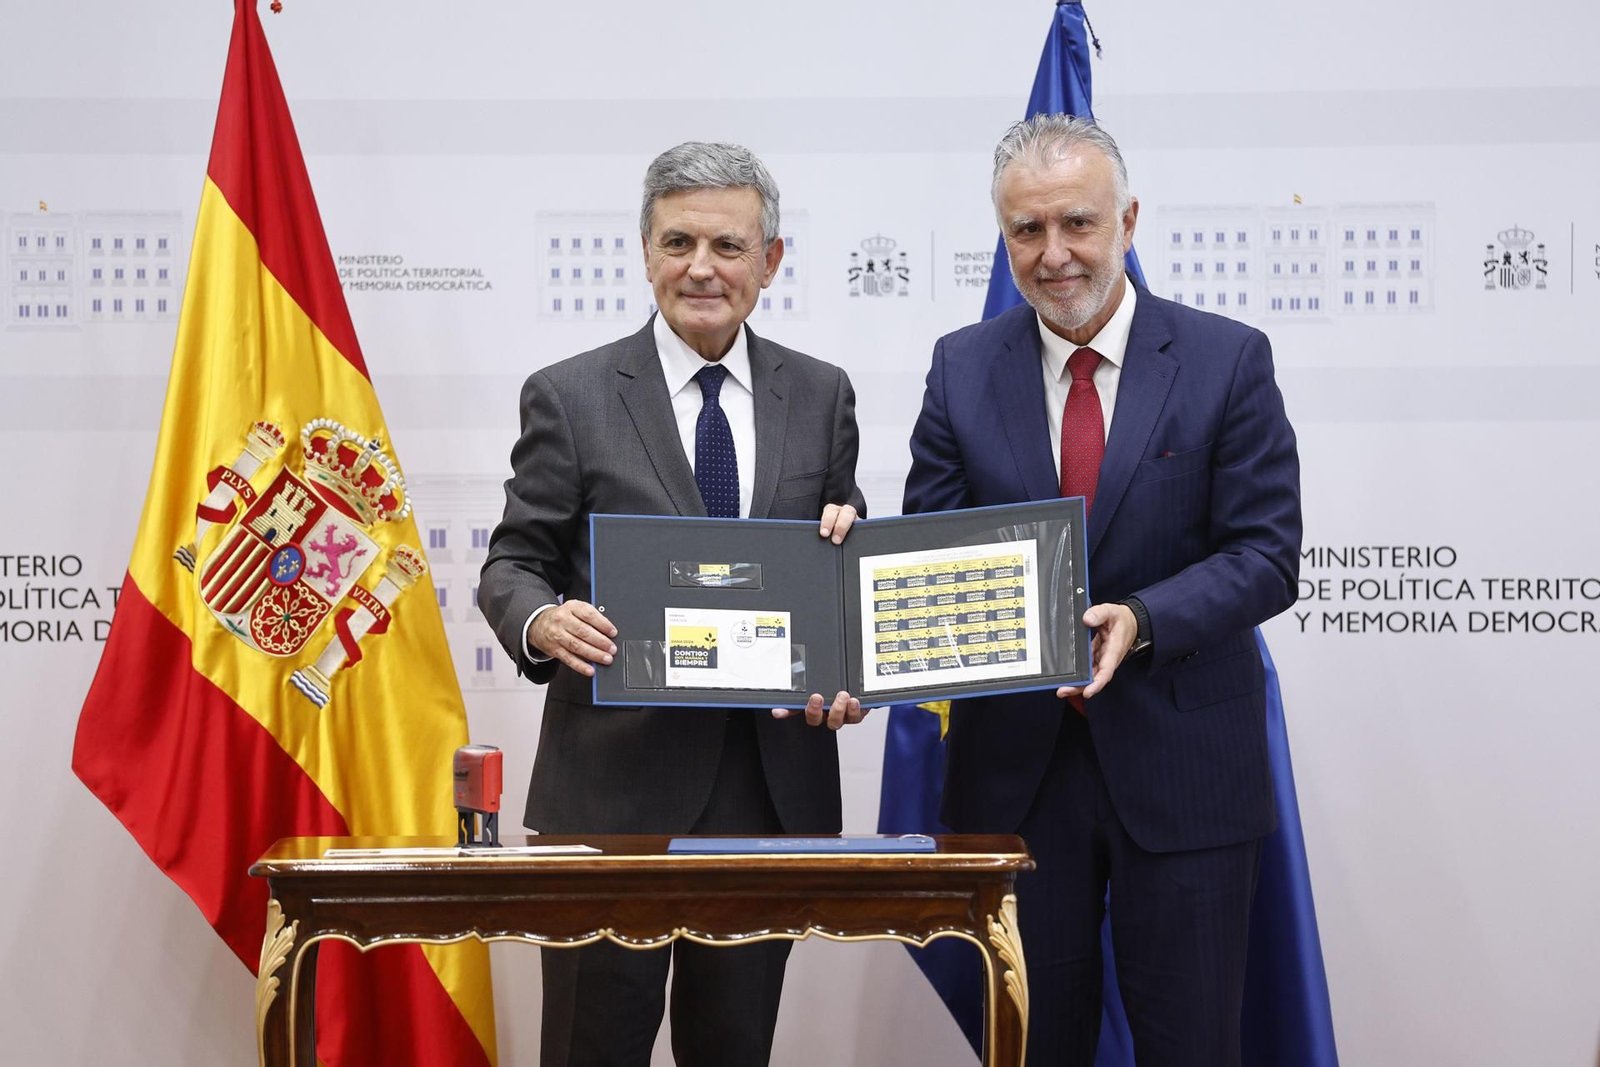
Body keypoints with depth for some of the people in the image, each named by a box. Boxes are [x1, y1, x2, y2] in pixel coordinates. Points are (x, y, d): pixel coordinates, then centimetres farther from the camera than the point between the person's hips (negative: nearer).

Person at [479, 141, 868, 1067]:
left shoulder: (821, 396, 8)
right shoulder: (569, 397, -1)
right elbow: (512, 564, 1)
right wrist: (540, 621, -21)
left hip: (772, 776, 3)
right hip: (615, 780, -2)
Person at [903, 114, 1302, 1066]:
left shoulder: (1229, 360, -5)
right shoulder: (963, 366, 3)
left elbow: (1266, 555, -9)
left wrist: (1142, 621, -25)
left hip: (1180, 763, -2)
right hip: (1015, 760, 2)